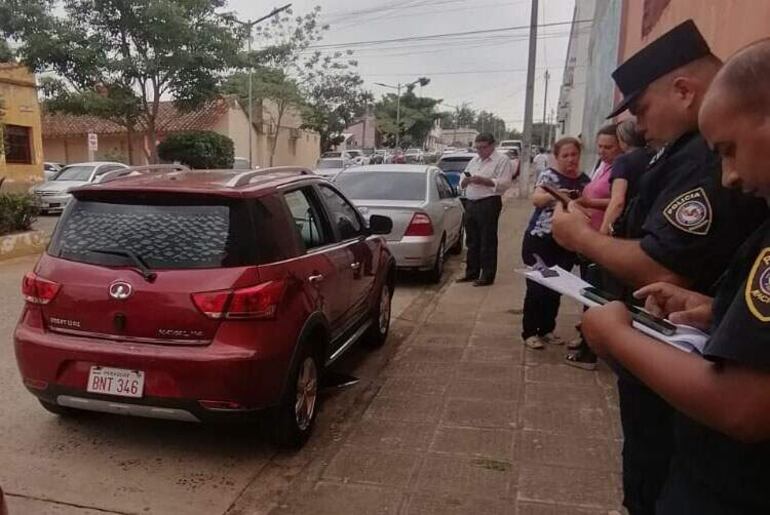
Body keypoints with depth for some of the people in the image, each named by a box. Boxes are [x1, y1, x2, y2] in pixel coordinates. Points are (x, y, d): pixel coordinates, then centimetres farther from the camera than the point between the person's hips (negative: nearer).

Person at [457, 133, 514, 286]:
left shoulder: (502, 160, -3)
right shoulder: (473, 161, 19)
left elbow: (505, 183, -15)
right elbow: (462, 184, 20)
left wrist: (483, 180, -19)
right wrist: (465, 181, -4)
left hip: (489, 204, -7)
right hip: (470, 203, 7)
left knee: (487, 241, -3)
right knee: (472, 241, 12)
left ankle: (487, 276, 4)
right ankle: (471, 272, 22)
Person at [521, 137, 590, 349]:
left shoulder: (584, 180, 9)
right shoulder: (549, 175, -7)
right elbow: (536, 199, -24)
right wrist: (554, 194, -42)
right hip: (540, 240, -5)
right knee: (537, 287, -1)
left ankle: (547, 329, 25)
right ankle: (529, 332, 10)